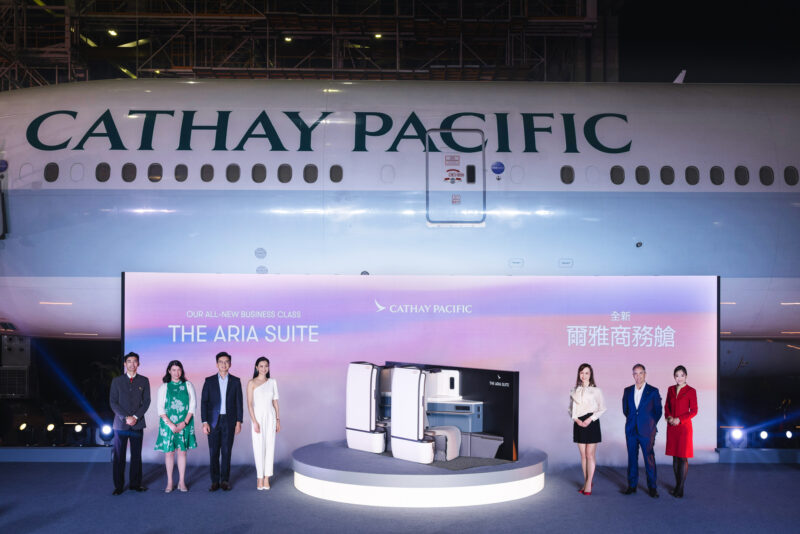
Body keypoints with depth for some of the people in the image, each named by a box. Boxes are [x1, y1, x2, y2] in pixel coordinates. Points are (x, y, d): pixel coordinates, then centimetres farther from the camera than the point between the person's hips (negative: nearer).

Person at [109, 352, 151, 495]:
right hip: (120, 424, -1)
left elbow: (146, 401, 5)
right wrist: (126, 417, -10)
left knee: (136, 455, 4)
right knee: (119, 456, -1)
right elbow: (113, 402, 1)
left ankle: (135, 483, 12)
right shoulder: (117, 381, 6)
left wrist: (136, 417, -8)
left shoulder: (144, 381, 8)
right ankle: (118, 486, 5)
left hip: (137, 424, 1)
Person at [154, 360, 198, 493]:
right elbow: (160, 408, -1)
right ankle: (169, 482, 9)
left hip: (184, 424, 0)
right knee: (169, 452, 1)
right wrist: (170, 424, -12)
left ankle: (182, 482, 8)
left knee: (182, 451, 2)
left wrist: (184, 423, -9)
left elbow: (192, 405, 2)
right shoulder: (164, 387, 4)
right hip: (168, 423, 0)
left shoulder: (188, 385, 5)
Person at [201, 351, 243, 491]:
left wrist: (239, 422, -3)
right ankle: (215, 481, 9)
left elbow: (239, 402, 4)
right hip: (213, 421, 0)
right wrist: (204, 422, -7)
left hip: (229, 421, 0)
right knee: (214, 452, 1)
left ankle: (225, 480, 11)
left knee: (226, 452, 3)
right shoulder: (209, 381, 3)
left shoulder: (235, 381, 5)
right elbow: (204, 402, 1)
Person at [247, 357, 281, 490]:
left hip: (270, 417, 3)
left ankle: (267, 478, 10)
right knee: (259, 448, -2)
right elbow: (249, 404, -7)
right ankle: (260, 478, 7)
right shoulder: (252, 383, -4)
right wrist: (255, 422, -14)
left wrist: (278, 420, 8)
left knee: (270, 447, 3)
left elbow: (275, 402, 11)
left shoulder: (272, 382, 7)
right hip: (258, 416, -3)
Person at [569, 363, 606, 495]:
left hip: (591, 423, -3)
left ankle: (589, 484, 0)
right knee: (583, 455, 6)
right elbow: (571, 408, 11)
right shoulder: (574, 390, 9)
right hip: (578, 423, 4)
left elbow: (602, 408, -2)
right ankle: (586, 482, 13)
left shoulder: (596, 390, -1)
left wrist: (590, 419, -12)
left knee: (590, 455, -4)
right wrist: (576, 419, -7)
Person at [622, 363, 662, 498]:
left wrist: (651, 425, 5)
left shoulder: (653, 391, -2)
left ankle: (652, 487, 8)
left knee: (649, 459, 0)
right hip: (631, 431, 3)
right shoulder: (627, 391, 8)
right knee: (632, 458, 8)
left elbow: (658, 411, 3)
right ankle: (632, 485, 16)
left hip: (646, 431, -3)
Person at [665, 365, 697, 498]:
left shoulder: (691, 391, -6)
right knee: (675, 456, 8)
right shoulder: (670, 389, 8)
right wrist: (668, 416, -5)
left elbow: (694, 411, -6)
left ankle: (680, 489, 0)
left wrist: (679, 419, -15)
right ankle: (678, 485, 16)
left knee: (683, 457, -3)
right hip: (671, 427, 5)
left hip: (684, 426, -5)